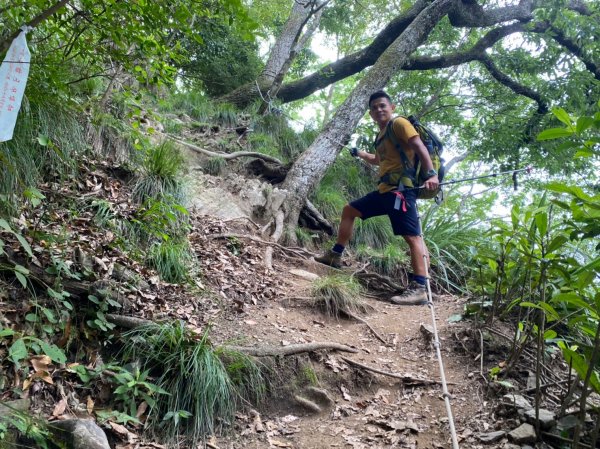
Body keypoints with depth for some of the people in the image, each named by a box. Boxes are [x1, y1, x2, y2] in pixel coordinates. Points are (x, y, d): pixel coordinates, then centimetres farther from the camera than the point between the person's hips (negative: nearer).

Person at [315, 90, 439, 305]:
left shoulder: (399, 123, -2)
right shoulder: (381, 135, 23)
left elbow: (420, 147, -15)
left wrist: (431, 174, -28)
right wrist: (358, 153, 52)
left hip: (401, 188, -10)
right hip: (384, 189, 10)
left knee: (412, 236, -15)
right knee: (349, 210, 18)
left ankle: (419, 289, -20)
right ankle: (335, 255, 25)